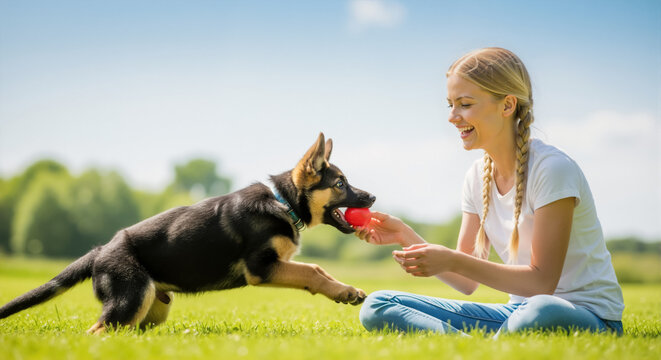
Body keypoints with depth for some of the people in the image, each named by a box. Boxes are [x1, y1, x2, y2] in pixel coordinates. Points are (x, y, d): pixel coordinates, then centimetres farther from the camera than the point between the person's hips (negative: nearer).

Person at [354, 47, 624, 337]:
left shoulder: (551, 169, -17)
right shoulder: (478, 176, 6)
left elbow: (542, 282, -20)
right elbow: (467, 282, 5)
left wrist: (452, 261, -24)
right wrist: (406, 237, -8)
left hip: (584, 316, -7)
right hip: (518, 310, 7)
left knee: (543, 314, -46)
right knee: (377, 307, -8)